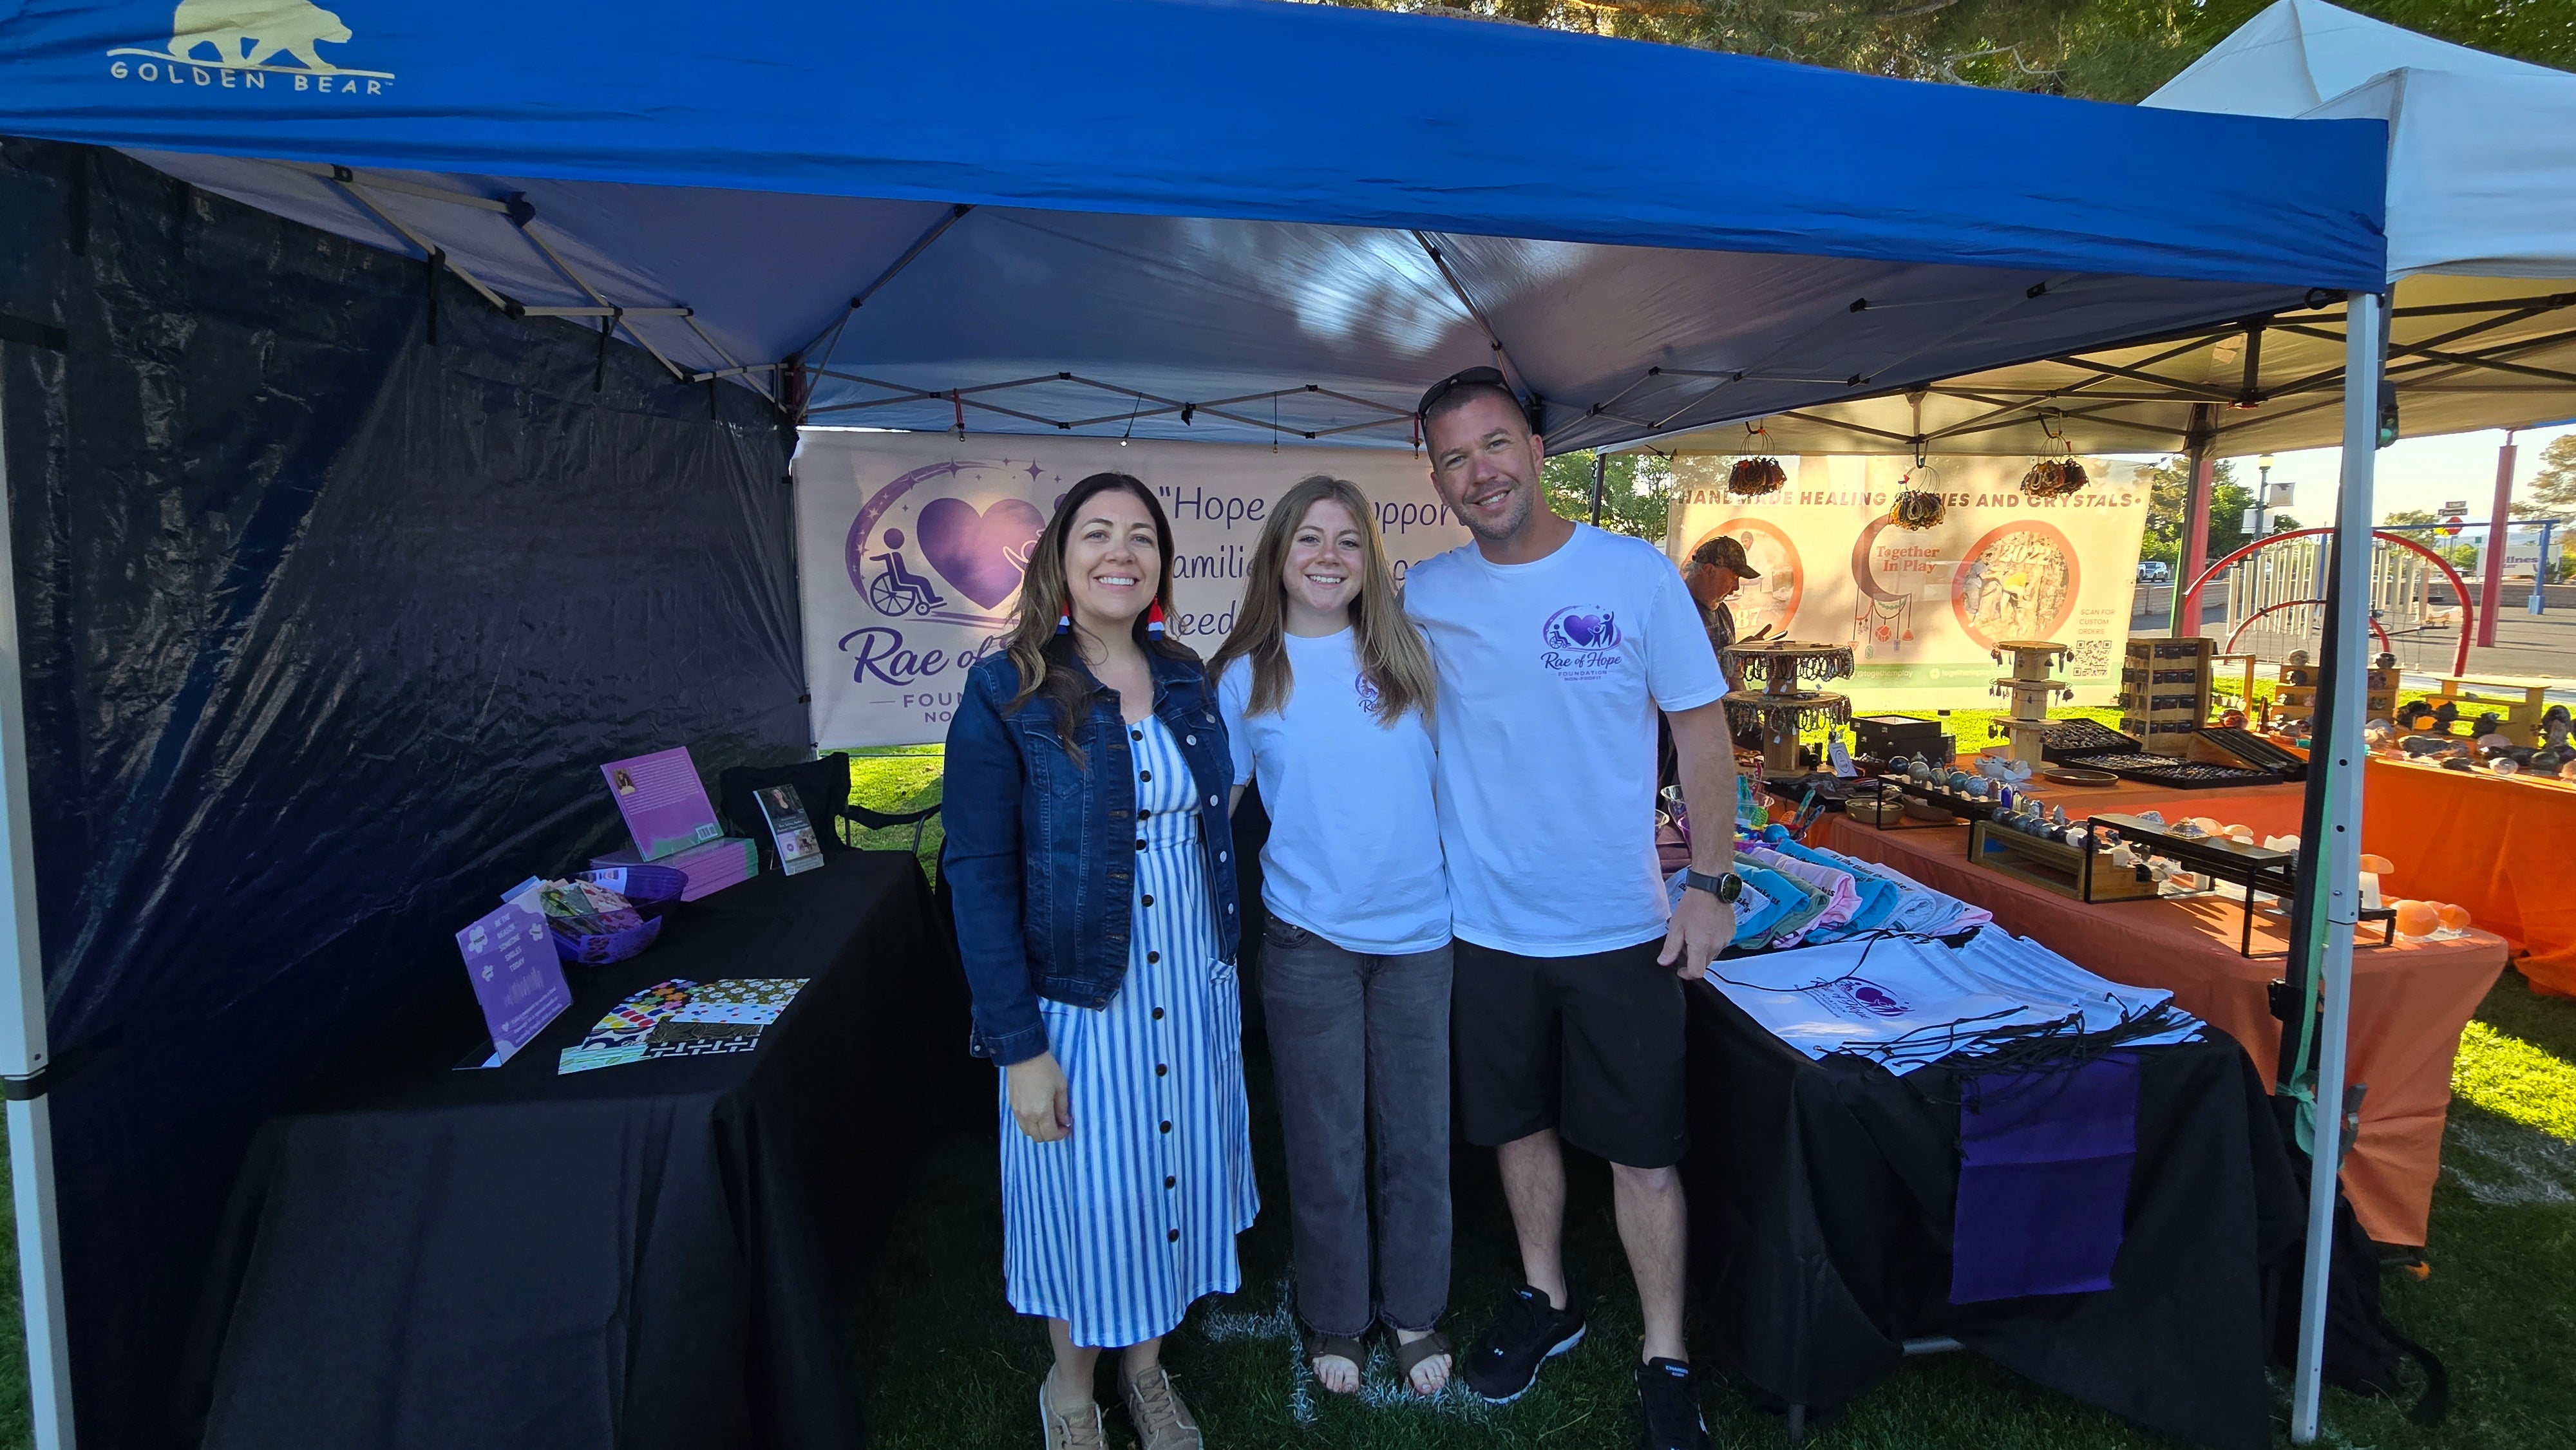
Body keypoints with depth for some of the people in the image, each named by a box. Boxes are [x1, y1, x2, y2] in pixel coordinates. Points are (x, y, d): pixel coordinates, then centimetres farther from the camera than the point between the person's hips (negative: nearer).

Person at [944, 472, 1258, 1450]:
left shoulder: (1187, 682, 2)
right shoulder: (1005, 694, -13)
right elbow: (978, 875, -14)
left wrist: (1227, 972, 10)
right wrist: (1020, 1042, -16)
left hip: (1190, 991, 5)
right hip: (1075, 996, -4)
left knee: (1174, 1180, 18)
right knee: (1085, 1195, 12)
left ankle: (1146, 1368, 44)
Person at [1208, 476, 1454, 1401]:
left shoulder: (1407, 655, 2)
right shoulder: (1244, 678, -1)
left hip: (1419, 930, 1)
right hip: (1308, 939, -1)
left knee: (1417, 1134, 13)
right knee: (1326, 1143, 12)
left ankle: (1414, 1309, 36)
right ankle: (1334, 1317, 35)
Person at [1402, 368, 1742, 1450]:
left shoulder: (1638, 575, -8)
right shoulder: (1424, 596, -2)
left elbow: (1702, 732, -4)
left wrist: (1711, 884, -11)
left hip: (1621, 930, -2)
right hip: (1484, 923, 2)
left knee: (1643, 1152, 9)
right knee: (1518, 1124, 19)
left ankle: (1664, 1359, 29)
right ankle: (1545, 1299, 42)